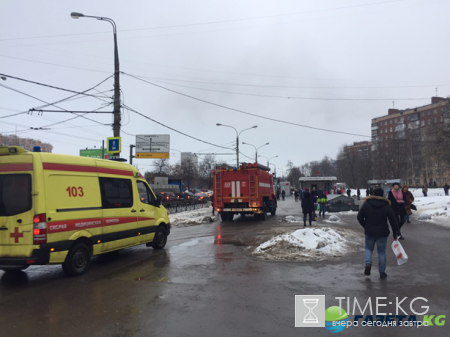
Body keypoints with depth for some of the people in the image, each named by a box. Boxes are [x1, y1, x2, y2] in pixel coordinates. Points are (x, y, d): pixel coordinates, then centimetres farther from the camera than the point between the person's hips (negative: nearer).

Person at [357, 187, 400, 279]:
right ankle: (382, 272, 14)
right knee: (382, 252, 10)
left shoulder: (366, 204, -3)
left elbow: (359, 217, -2)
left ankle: (368, 263, -7)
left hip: (369, 232, 0)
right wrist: (395, 233, 4)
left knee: (368, 248, 18)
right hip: (382, 233, 0)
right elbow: (393, 221, -5)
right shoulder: (386, 206, -5)